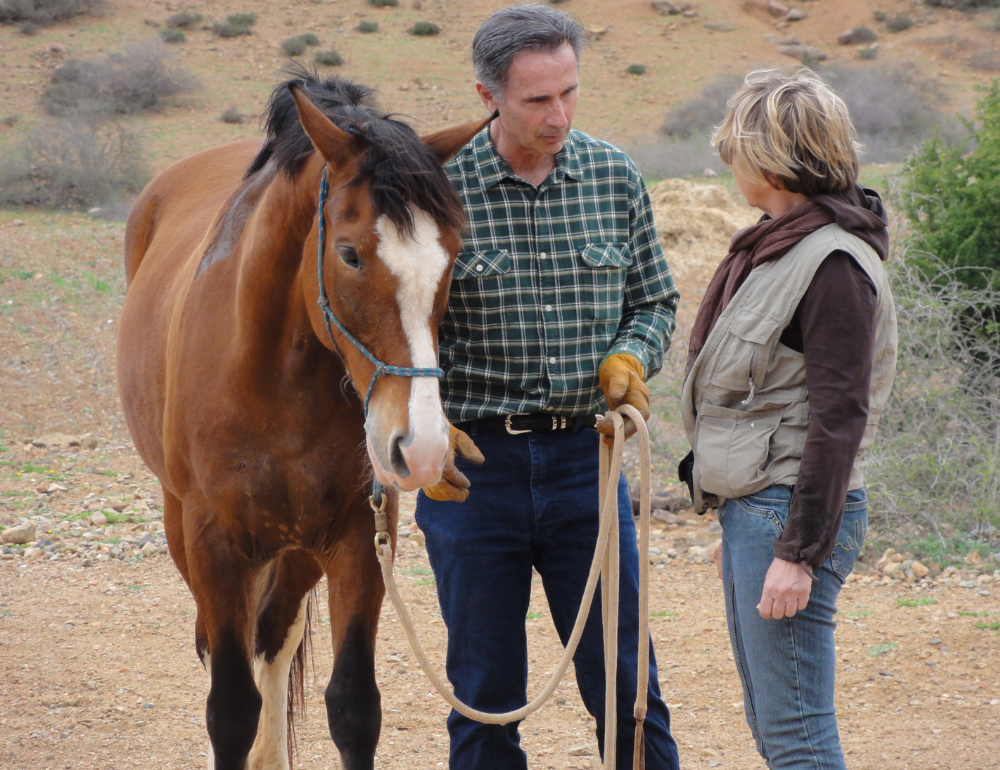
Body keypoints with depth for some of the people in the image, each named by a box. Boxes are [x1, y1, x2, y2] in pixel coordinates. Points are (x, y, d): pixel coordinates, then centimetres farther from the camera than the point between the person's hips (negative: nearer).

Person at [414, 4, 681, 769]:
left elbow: (655, 301, 12)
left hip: (585, 454, 2)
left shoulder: (615, 177, 2)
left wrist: (629, 358, -9)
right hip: (473, 459, -2)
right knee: (485, 693, 8)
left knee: (625, 682, 5)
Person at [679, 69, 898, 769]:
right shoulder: (774, 248, 14)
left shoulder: (835, 266, -16)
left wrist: (799, 552, -21)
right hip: (748, 506, 10)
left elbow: (839, 419, -19)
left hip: (793, 509, -10)